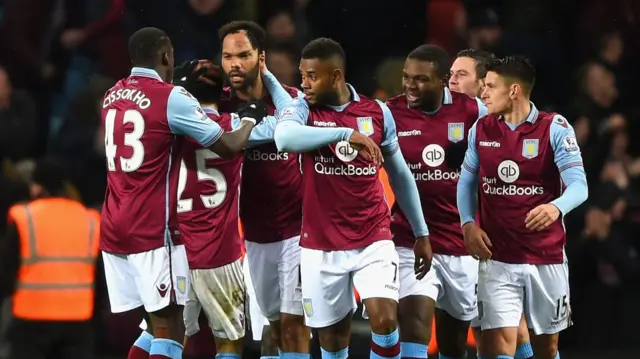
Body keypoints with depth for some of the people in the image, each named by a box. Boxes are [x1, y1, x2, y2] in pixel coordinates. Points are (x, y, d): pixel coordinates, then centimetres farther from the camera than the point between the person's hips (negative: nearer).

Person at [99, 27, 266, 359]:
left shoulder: (112, 96, 13)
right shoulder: (171, 98, -9)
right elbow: (229, 146, -6)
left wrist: (181, 80, 36)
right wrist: (250, 118, 12)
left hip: (113, 229, 7)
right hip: (152, 230, -7)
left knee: (158, 325, 12)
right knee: (168, 327, -4)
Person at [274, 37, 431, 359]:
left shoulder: (377, 112, 1)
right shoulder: (302, 109, -5)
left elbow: (400, 175, 13)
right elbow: (284, 138, -30)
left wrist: (421, 233, 15)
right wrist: (346, 133, -36)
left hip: (373, 240, 0)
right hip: (321, 245, 0)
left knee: (385, 320, -15)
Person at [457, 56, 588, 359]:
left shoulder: (555, 128, -8)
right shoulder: (481, 130, 3)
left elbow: (579, 185, -15)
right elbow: (467, 181, 15)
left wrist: (556, 207, -37)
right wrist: (468, 223, -3)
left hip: (547, 259, -1)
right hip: (497, 258, 1)